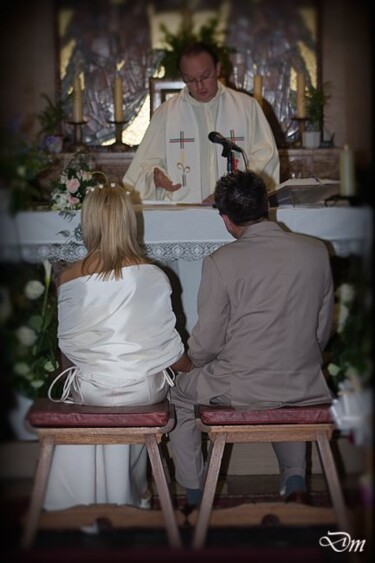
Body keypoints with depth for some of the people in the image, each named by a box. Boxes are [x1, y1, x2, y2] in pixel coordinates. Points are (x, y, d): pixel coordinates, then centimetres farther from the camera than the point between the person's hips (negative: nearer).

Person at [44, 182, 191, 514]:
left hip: (91, 391, 0)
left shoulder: (69, 280, -8)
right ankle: (134, 490, 43)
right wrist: (192, 368, 16)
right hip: (146, 391, 0)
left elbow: (68, 346, -1)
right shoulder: (153, 277, -9)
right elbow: (169, 345, -4)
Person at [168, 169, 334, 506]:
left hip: (242, 390, -4)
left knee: (178, 393, 25)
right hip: (306, 389, 4)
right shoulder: (316, 251, -3)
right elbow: (323, 330, 5)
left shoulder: (220, 262, -15)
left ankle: (195, 498, 30)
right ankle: (295, 479, 30)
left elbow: (205, 343, -9)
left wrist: (196, 360, 14)